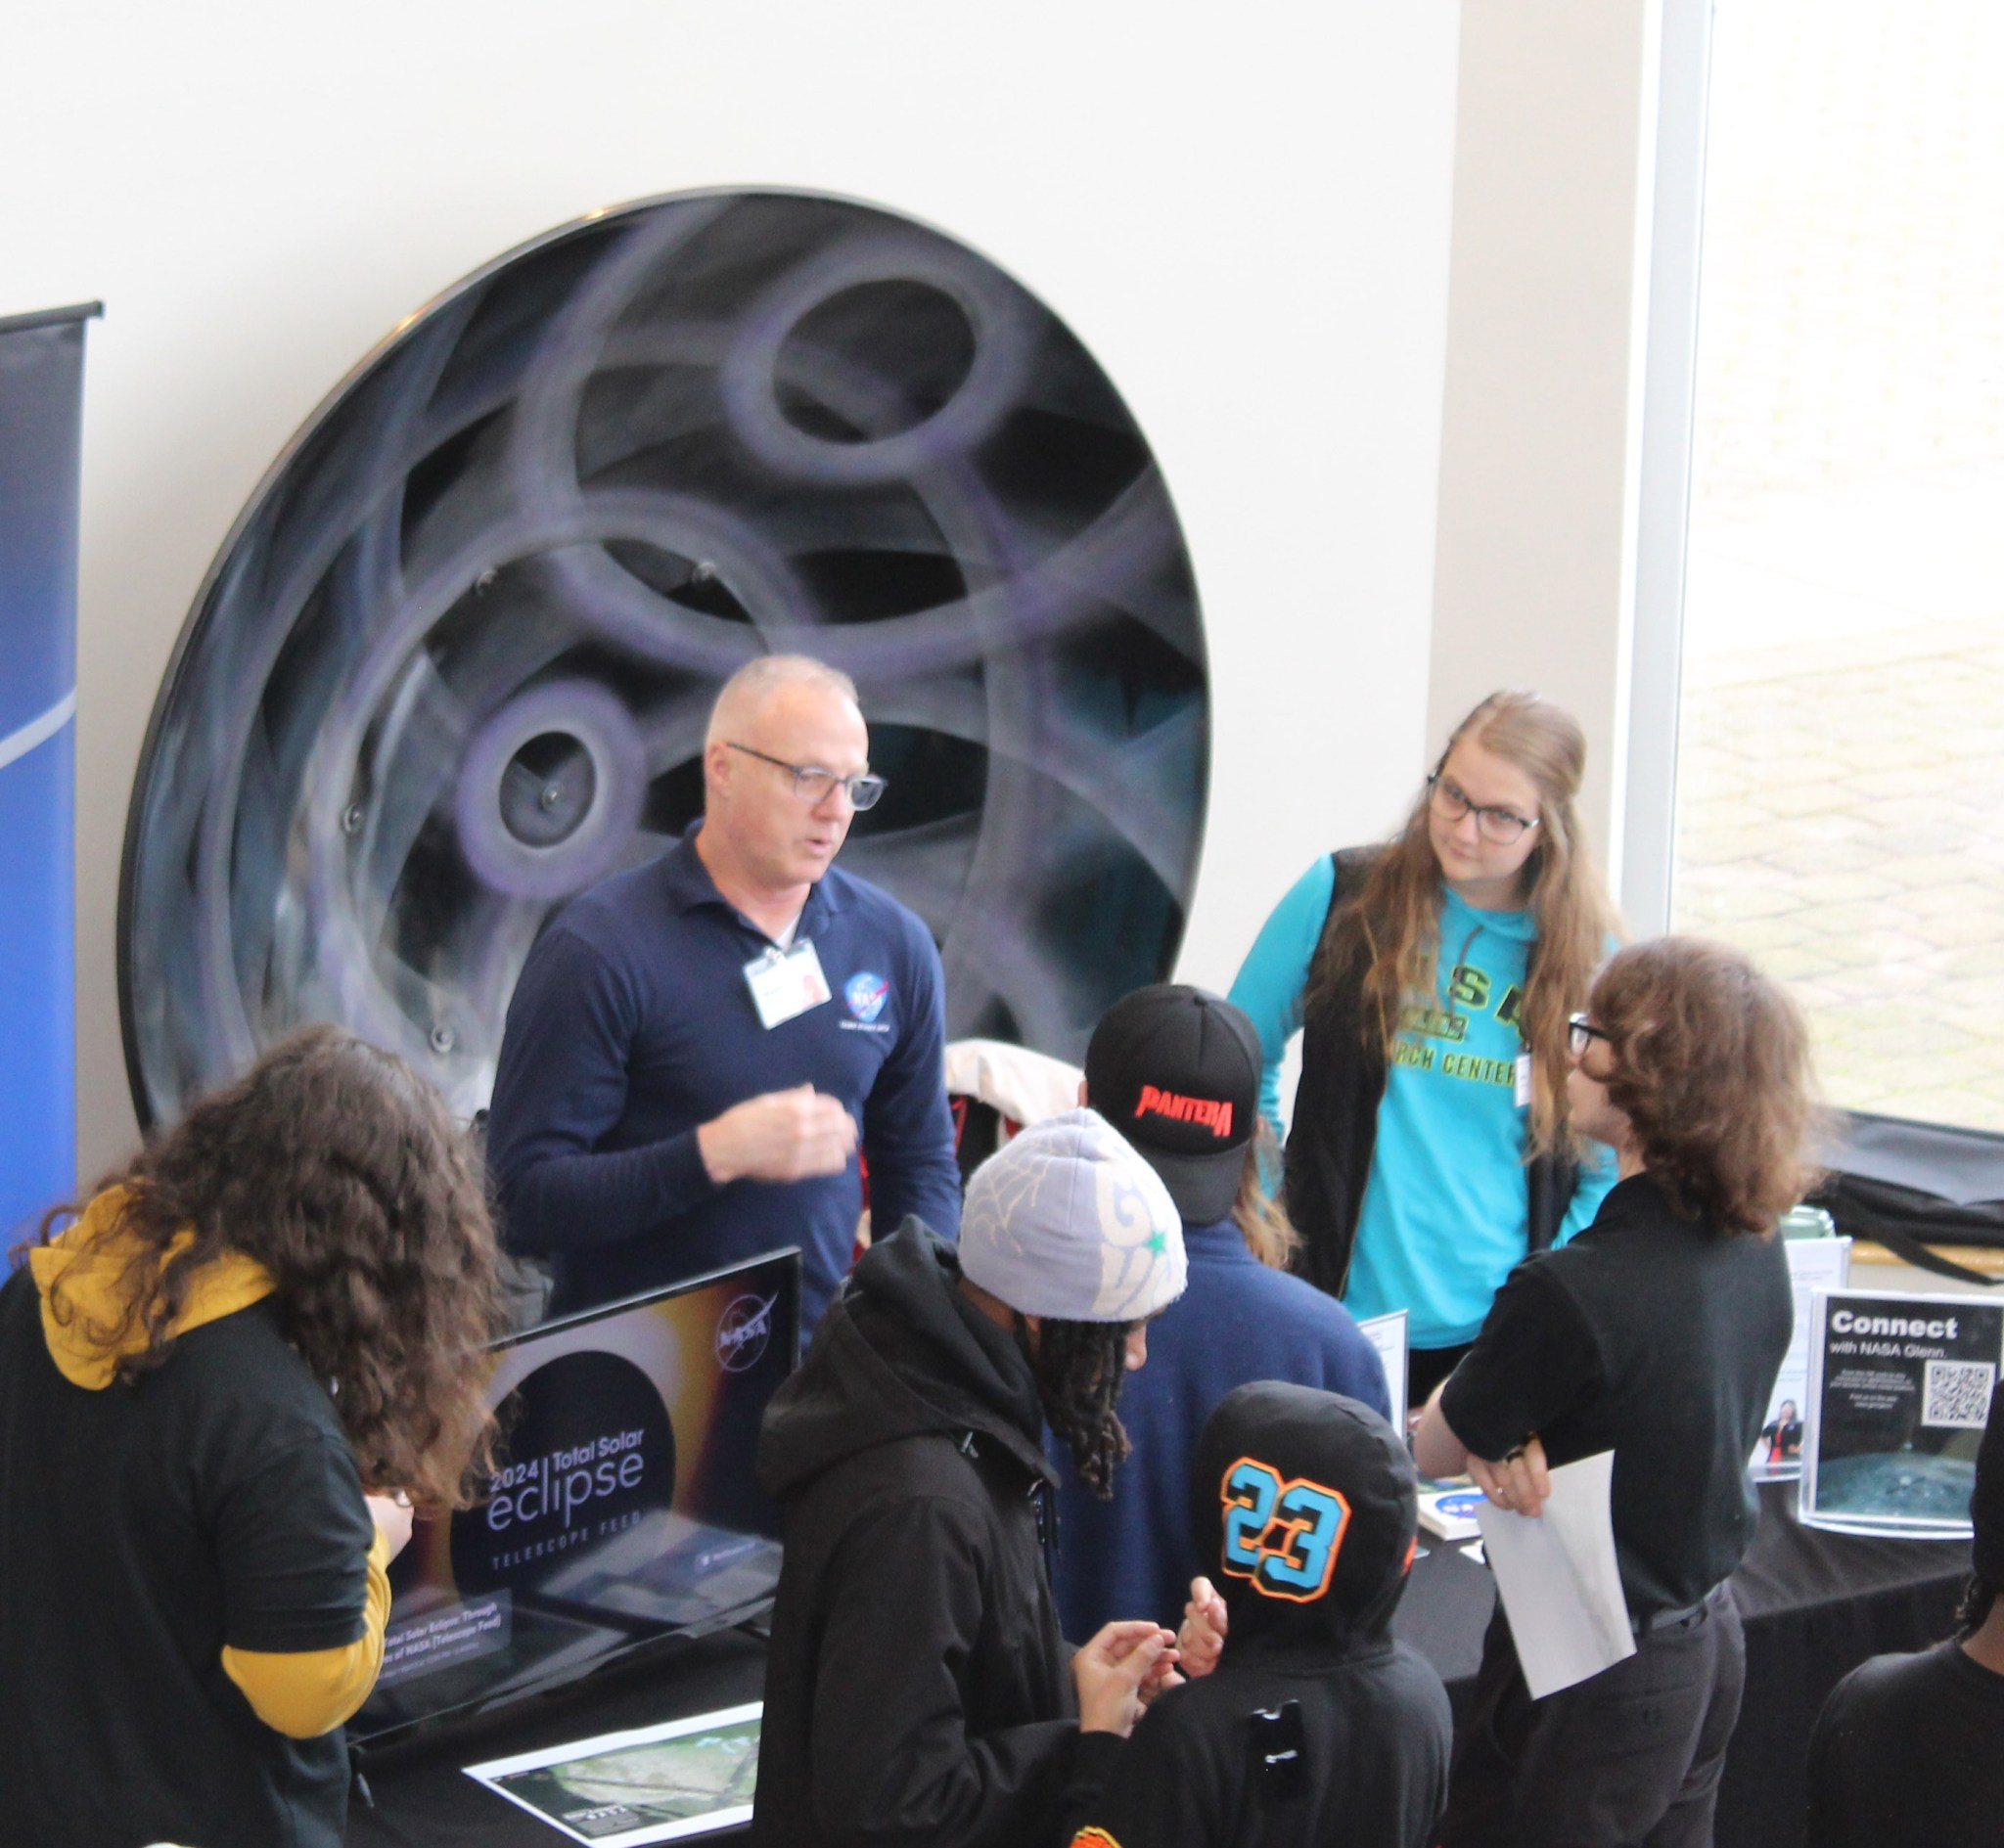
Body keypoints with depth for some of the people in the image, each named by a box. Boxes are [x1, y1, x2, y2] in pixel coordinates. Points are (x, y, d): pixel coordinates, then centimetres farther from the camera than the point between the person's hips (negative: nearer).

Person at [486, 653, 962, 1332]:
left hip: (818, 1355, 5)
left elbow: (921, 1166, 23)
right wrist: (716, 1155, -18)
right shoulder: (597, 950, -5)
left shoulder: (893, 944, 12)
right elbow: (519, 1205, -9)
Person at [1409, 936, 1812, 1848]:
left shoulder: (1570, 1291, -28)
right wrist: (1520, 1445, -12)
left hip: (1589, 1680, -8)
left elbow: (1434, 1453, -12)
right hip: (1708, 1643, 8)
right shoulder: (1757, 1256, -4)